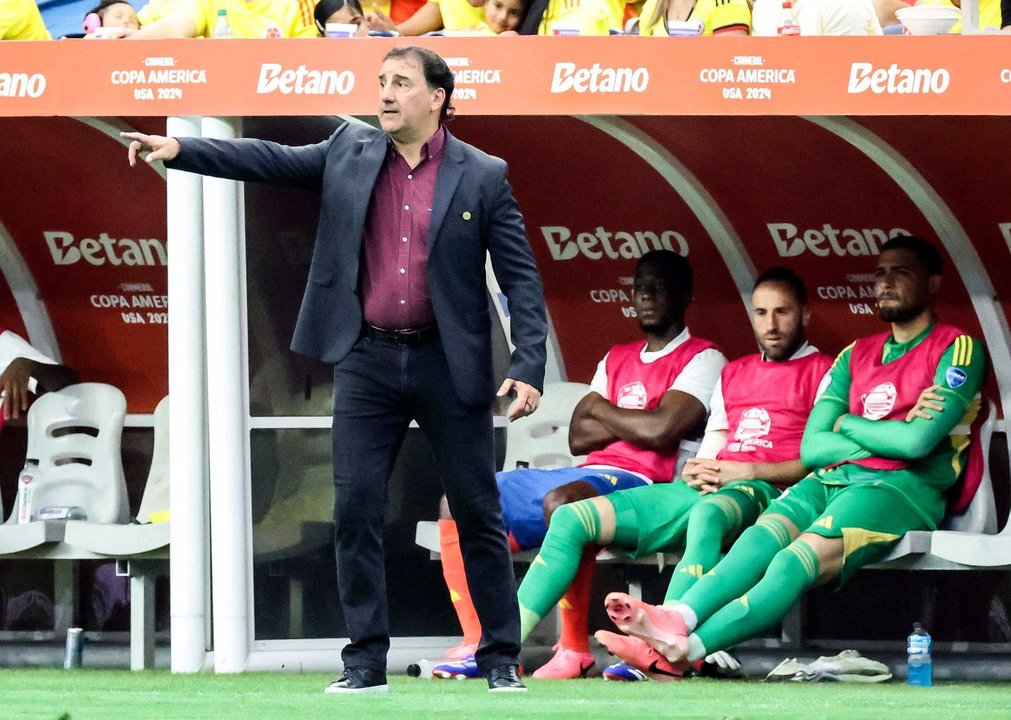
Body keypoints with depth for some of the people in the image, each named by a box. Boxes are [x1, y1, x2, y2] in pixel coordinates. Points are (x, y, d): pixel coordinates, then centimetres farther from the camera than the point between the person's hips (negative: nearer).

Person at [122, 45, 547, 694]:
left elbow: (521, 276, -3)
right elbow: (269, 160, 2)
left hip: (448, 366, -3)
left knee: (478, 515, 3)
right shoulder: (350, 152, 7)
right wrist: (179, 149, -10)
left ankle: (501, 659, 13)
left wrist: (529, 368, -12)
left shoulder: (483, 177, -3)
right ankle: (366, 662, 6)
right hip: (367, 361, 3)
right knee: (356, 513, 0)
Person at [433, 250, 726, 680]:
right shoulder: (616, 360, 25)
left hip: (640, 482, -8)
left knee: (562, 500, -41)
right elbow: (578, 437, 15)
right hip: (589, 477, 8)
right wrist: (636, 422, -1)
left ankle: (575, 648, -32)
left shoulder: (703, 361, 2)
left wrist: (603, 411, 4)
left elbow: (661, 431, -14)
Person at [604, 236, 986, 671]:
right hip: (833, 479, 6)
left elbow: (917, 441, -11)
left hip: (903, 488, -6)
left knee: (802, 559, -32)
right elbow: (810, 447, 12)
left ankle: (690, 646, -52)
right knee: (761, 540, -27)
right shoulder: (856, 356, 23)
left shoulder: (957, 350, 3)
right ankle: (678, 620, -52)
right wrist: (891, 436, -1)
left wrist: (847, 424, 5)